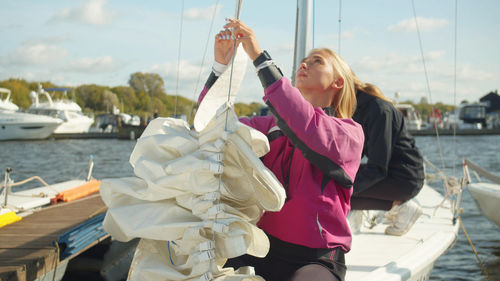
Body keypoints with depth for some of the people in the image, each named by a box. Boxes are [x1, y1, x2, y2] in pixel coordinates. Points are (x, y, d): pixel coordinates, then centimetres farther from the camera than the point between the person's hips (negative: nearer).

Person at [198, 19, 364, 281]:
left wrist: (260, 57, -22)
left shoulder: (349, 133, 0)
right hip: (261, 251, 4)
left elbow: (308, 128, -21)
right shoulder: (273, 127, 16)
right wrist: (220, 65, -2)